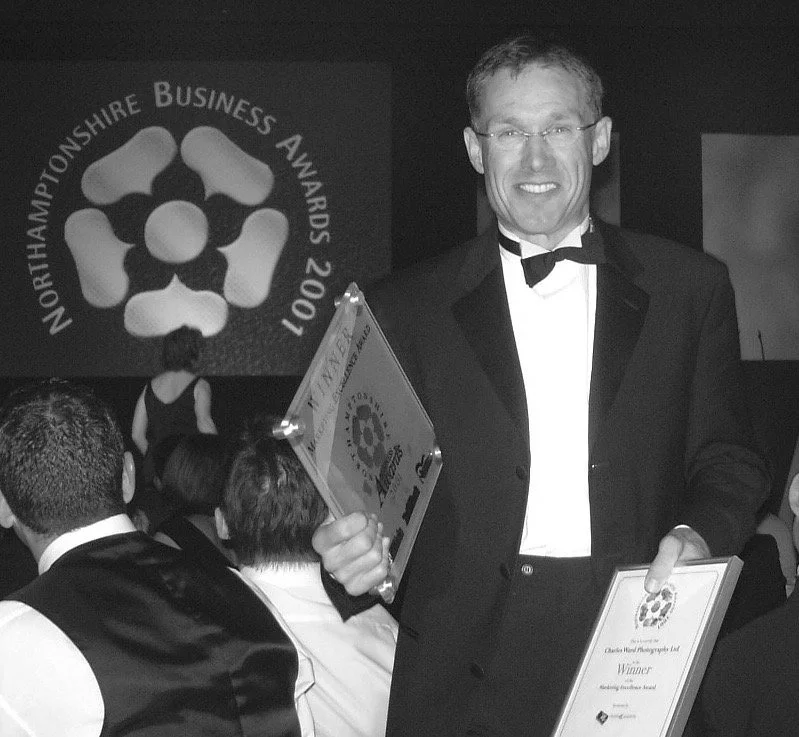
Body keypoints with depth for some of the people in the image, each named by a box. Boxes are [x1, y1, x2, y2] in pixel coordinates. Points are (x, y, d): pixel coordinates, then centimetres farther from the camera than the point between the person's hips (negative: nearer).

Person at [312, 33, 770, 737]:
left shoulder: (691, 287, 5)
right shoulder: (406, 308, 3)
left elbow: (728, 460, 7)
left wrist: (697, 532, -13)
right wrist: (352, 553, -17)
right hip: (466, 675, 0)